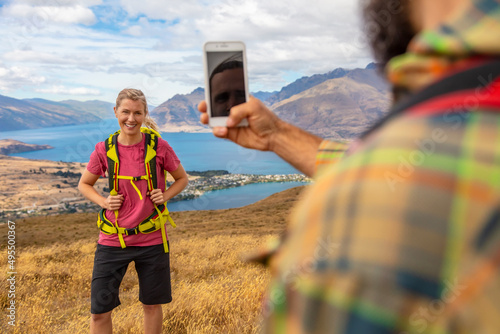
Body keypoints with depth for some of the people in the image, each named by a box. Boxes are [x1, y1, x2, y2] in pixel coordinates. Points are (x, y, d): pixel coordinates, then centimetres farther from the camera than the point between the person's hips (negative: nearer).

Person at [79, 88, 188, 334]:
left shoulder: (159, 147, -7)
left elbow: (182, 178, 9)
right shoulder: (104, 150, -4)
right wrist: (103, 202, -8)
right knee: (99, 311, 2)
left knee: (152, 304, 14)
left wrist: (165, 196, -9)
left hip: (151, 240, 0)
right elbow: (84, 184, 11)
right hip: (112, 241, 1)